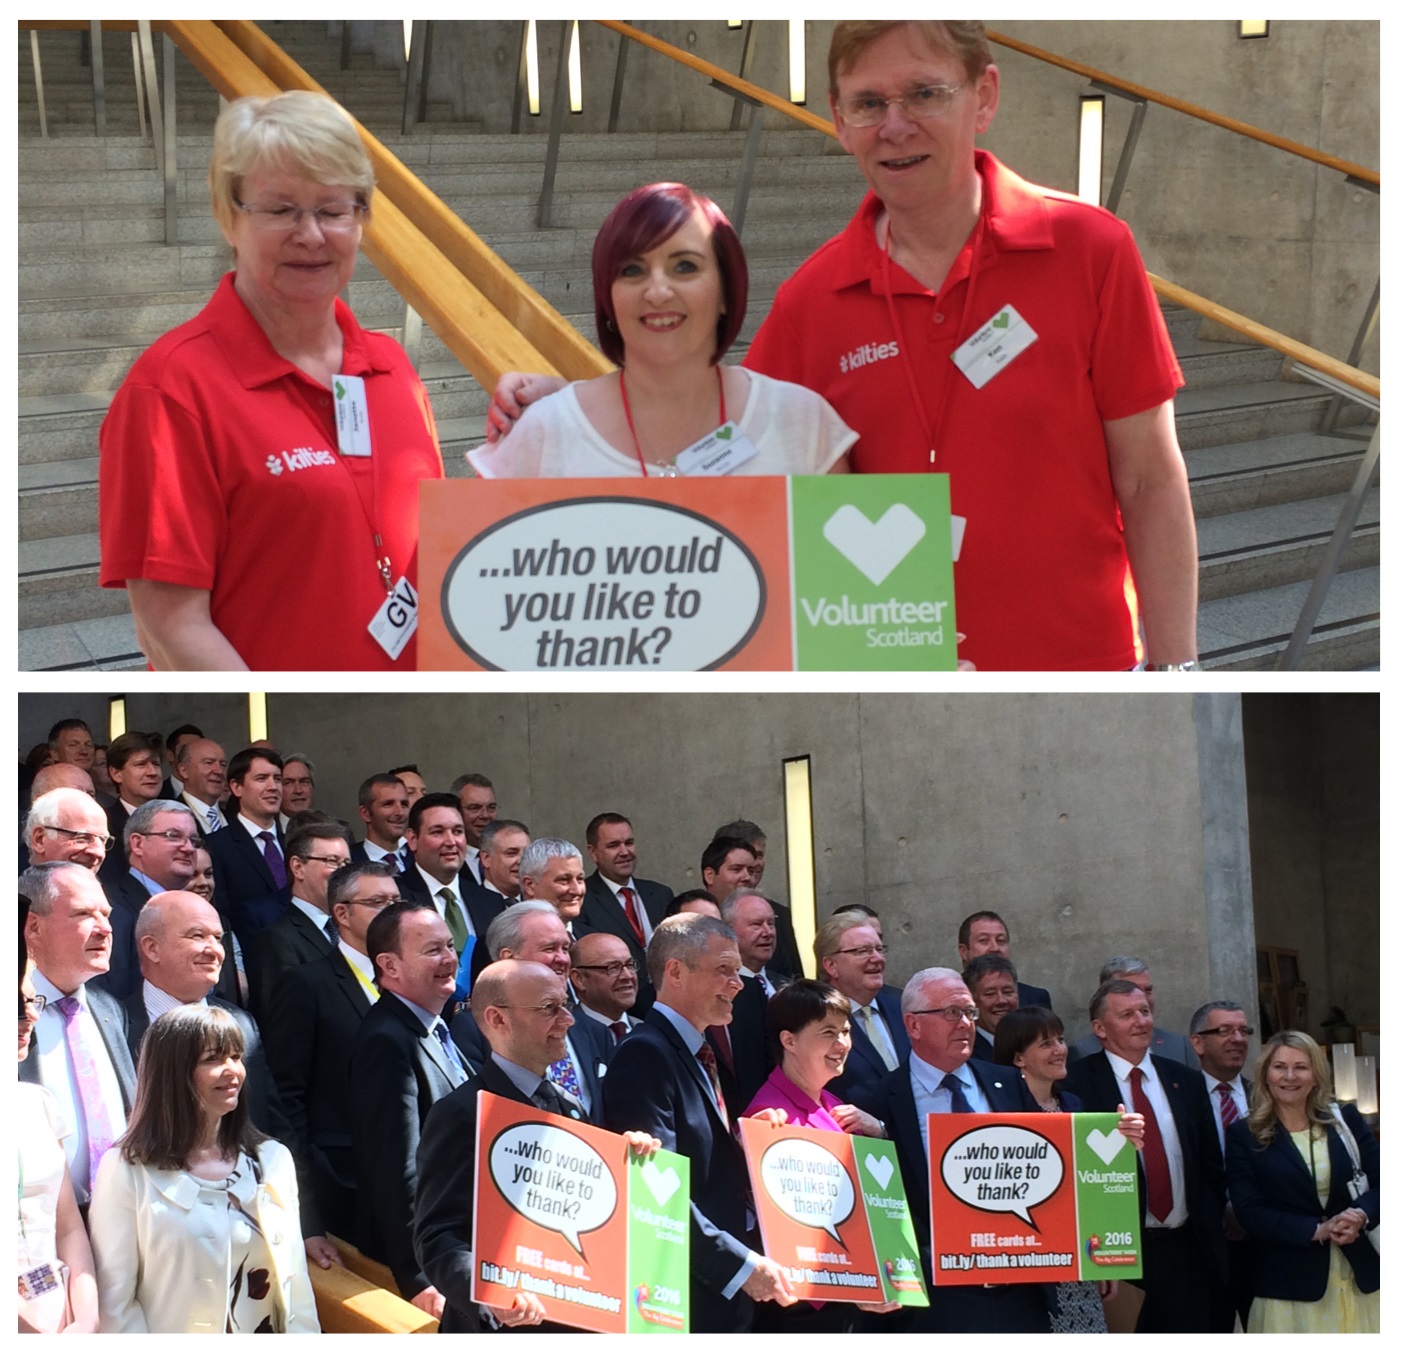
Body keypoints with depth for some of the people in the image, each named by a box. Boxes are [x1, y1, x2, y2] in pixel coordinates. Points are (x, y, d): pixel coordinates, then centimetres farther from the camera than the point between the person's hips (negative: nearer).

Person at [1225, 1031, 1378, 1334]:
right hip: (1290, 1286, -2)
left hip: (1362, 1276, 2)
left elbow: (1383, 1183, 6)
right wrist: (1316, 1230, -17)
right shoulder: (1244, 1135, 0)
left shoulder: (1346, 1120, 7)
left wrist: (1361, 1215, -16)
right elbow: (1250, 1212, -7)